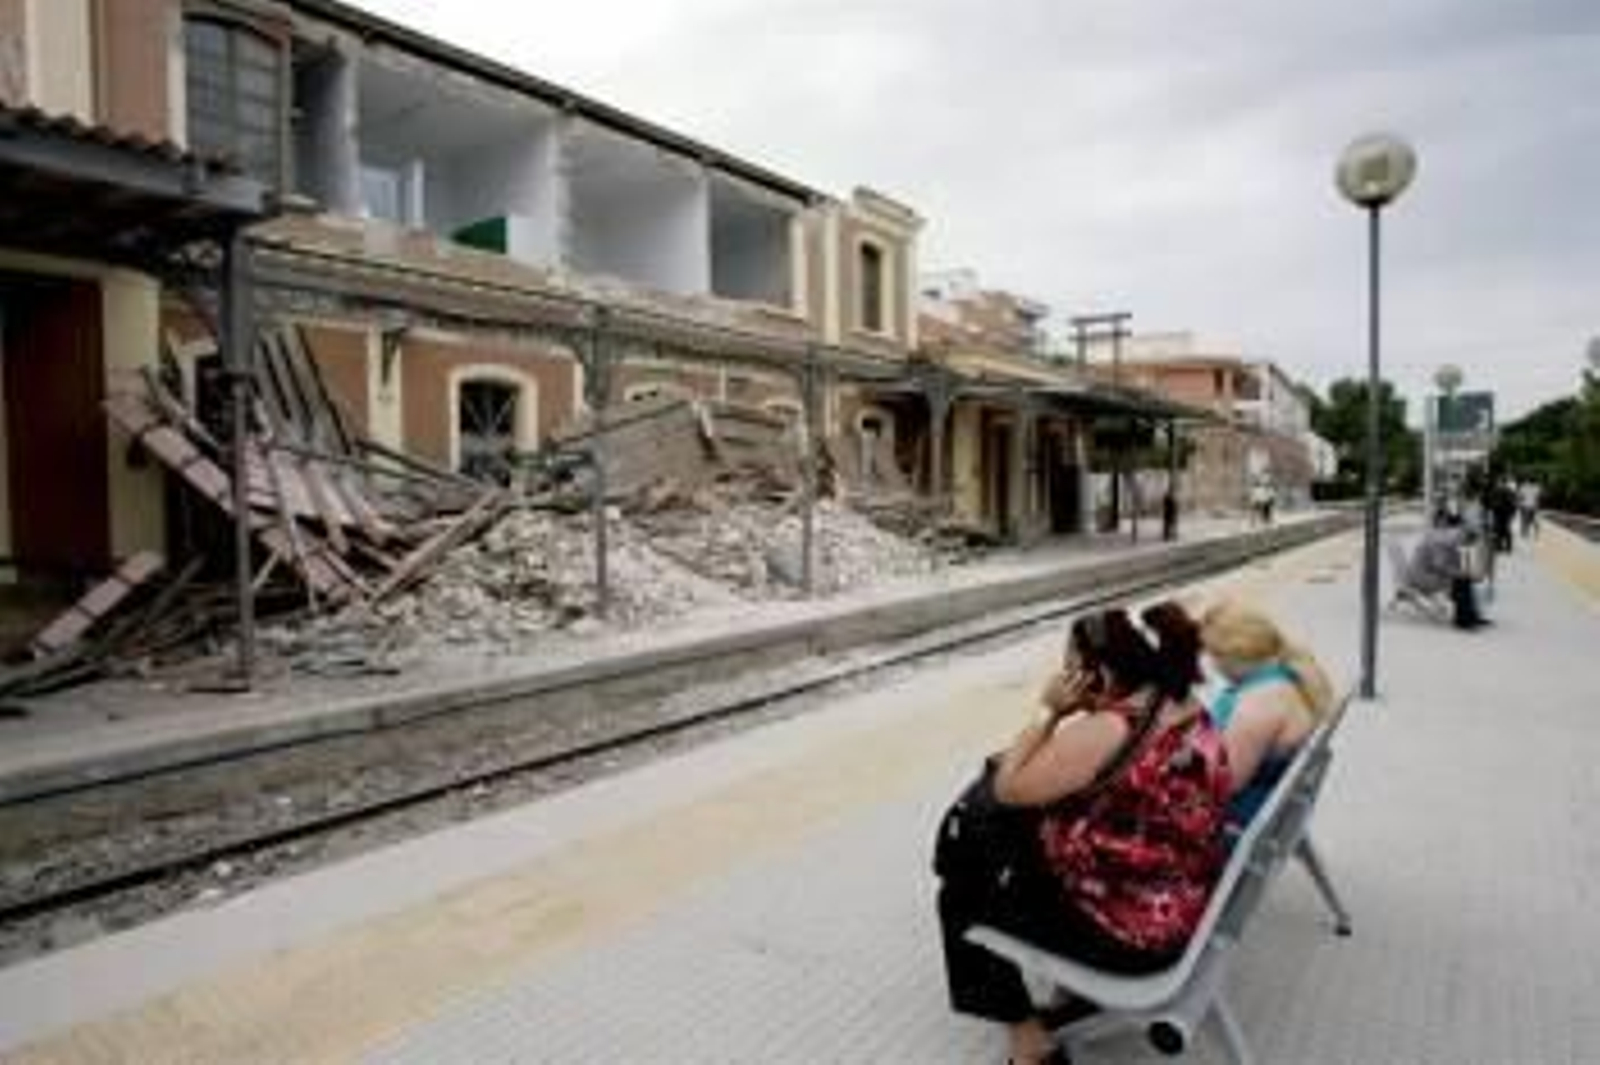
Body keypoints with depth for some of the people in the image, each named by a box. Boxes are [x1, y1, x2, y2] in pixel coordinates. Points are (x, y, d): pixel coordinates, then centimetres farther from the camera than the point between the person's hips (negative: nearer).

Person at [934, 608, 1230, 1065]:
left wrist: (1050, 713, -17)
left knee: (962, 898, 7)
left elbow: (1008, 789, -17)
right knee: (1018, 836, 23)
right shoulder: (1183, 703, -2)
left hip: (1134, 930, -9)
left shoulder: (1105, 732, -30)